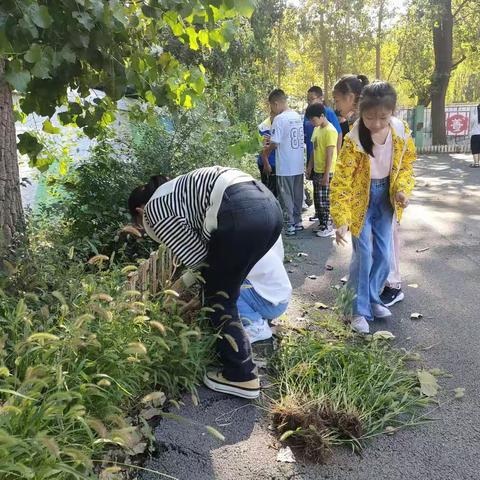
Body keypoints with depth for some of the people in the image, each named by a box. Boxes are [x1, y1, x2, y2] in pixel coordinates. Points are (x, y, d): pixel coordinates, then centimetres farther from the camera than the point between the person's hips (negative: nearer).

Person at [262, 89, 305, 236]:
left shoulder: (279, 119, -15)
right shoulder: (298, 117, 8)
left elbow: (274, 143, -17)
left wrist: (265, 153, 2)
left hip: (285, 167, -7)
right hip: (299, 165, 7)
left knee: (286, 197, 4)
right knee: (297, 196, 15)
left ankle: (290, 225, 8)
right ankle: (298, 222, 24)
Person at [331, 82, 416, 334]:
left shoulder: (402, 132, -11)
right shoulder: (354, 140, -24)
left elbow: (406, 164, 6)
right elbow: (341, 181, -24)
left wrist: (402, 189, -12)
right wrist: (341, 220, -28)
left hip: (385, 198, 4)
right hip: (361, 199, -4)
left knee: (383, 255, 9)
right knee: (364, 256, -4)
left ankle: (372, 298, 30)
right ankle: (360, 310, 11)